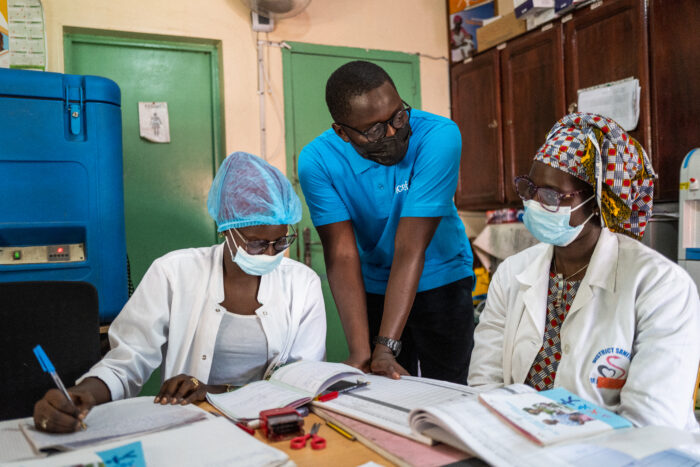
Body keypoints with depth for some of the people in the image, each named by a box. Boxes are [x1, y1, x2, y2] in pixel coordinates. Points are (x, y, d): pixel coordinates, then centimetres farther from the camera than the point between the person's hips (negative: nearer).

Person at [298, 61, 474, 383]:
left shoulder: (439, 136, -26)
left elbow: (410, 249, -30)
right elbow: (342, 254, -23)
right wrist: (360, 352, -31)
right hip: (374, 288, 2)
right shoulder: (317, 161, -19)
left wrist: (385, 348, -31)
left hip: (441, 281, -1)